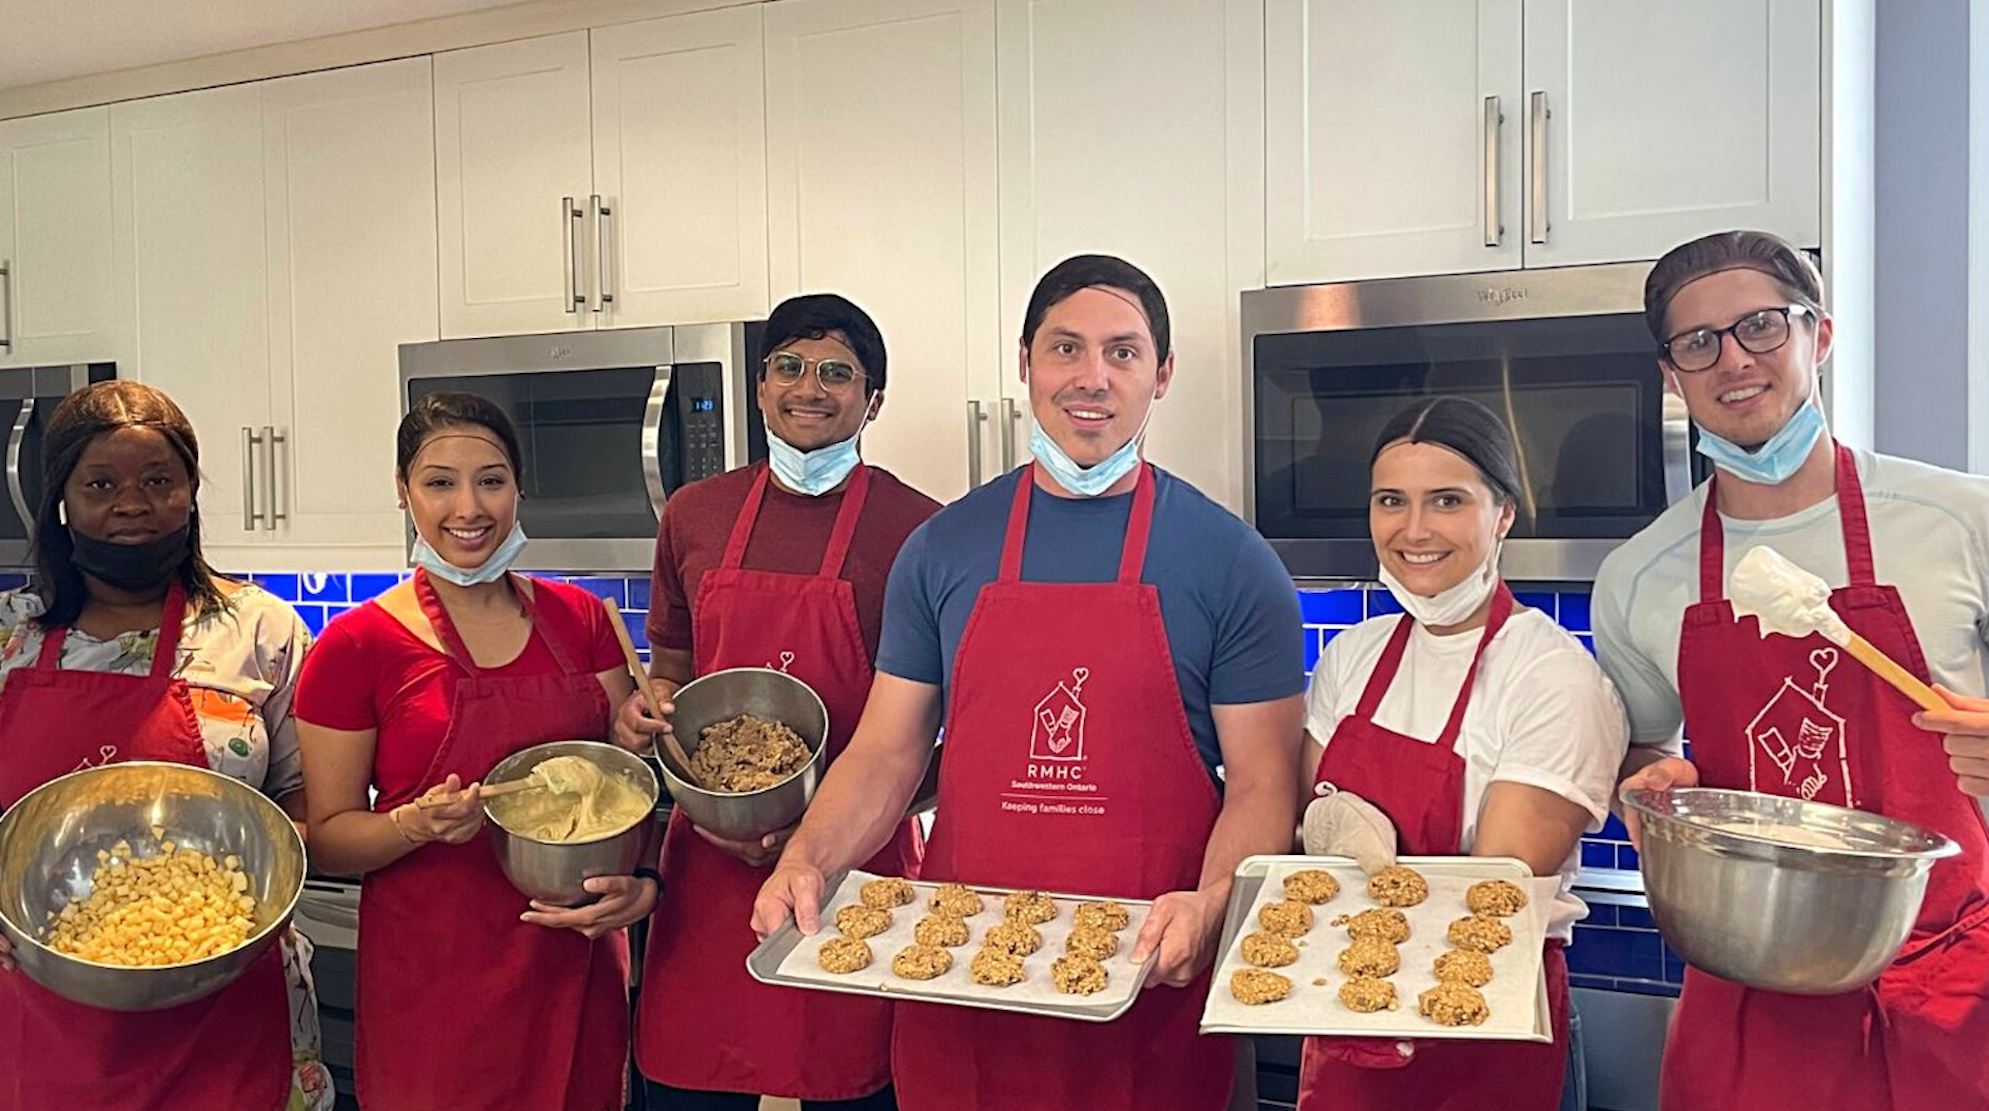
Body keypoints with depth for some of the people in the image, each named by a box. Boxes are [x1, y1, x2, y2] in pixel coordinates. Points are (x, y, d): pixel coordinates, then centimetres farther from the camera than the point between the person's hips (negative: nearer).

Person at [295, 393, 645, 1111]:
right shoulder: (358, 645, -7)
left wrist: (639, 881, -10)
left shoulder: (579, 619, 2)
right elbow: (327, 838, -3)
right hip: (433, 982, -3)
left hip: (575, 967, 3)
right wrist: (418, 823, -22)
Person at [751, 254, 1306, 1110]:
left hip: (1148, 987, -2)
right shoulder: (943, 548, 3)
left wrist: (1209, 905, -22)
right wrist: (807, 859, -12)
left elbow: (1262, 783, -4)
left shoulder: (1233, 563, -4)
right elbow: (886, 755, 5)